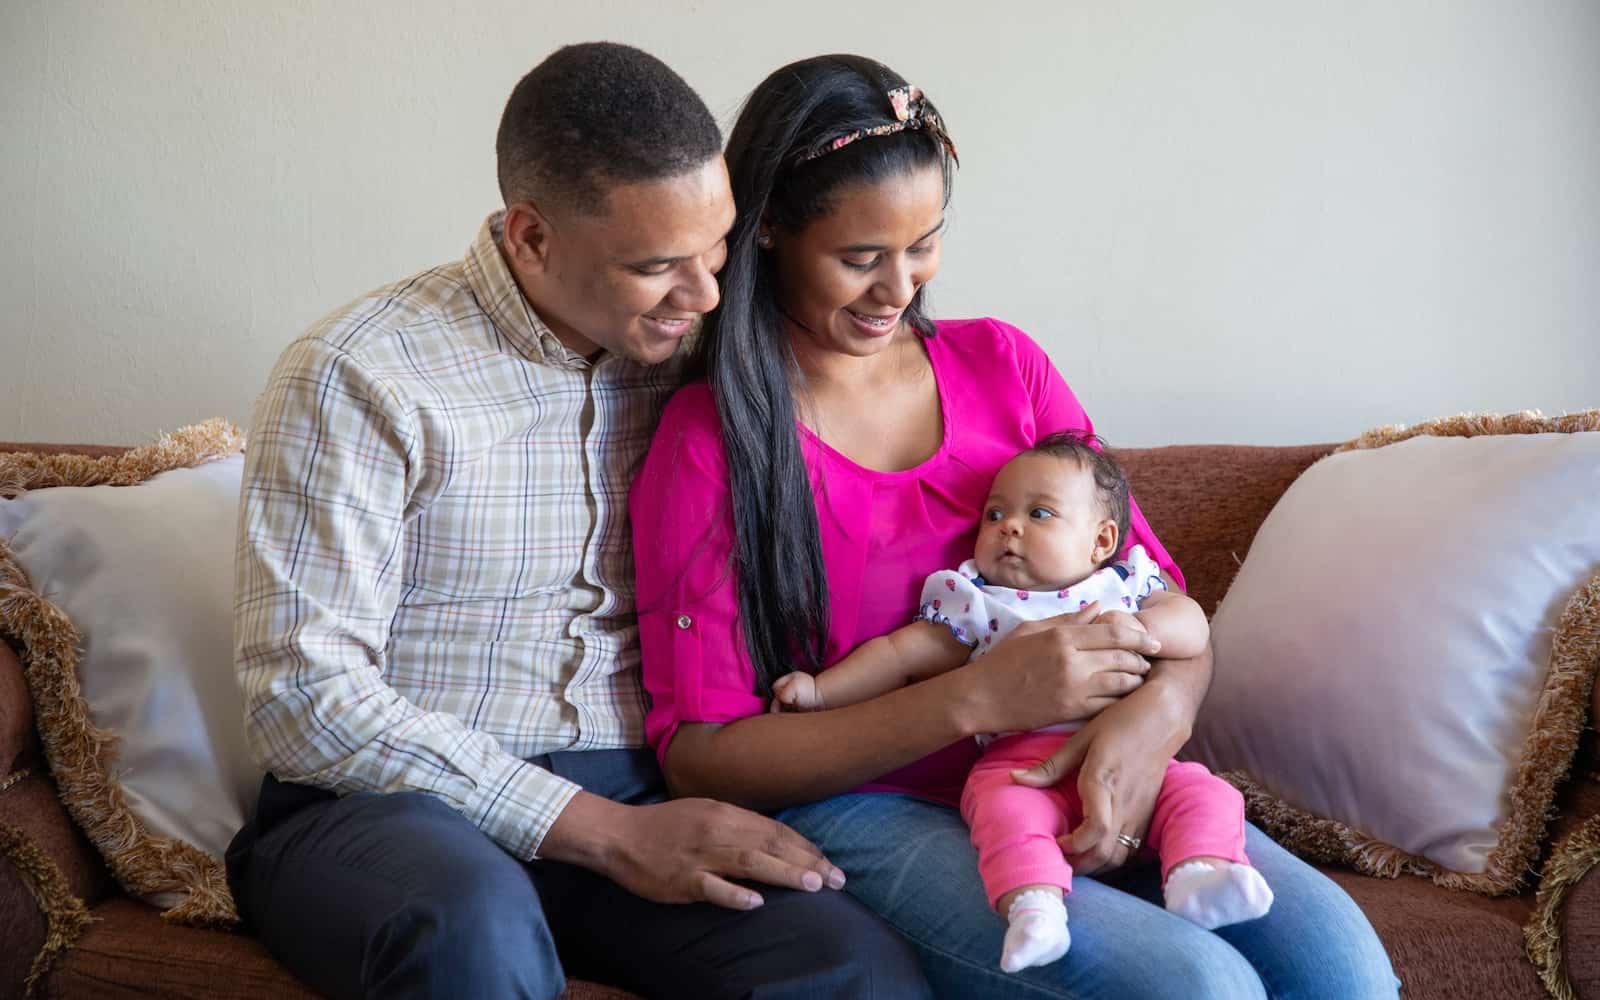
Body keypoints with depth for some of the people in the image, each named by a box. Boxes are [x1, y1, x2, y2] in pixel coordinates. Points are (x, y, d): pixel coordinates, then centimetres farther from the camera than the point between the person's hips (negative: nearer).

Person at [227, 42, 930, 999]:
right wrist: (608, 833, -17)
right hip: (388, 807, -3)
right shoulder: (359, 375, -8)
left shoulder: (687, 364, 8)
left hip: (633, 800, 4)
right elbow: (304, 699, -14)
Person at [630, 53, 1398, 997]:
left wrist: (1161, 706, -16)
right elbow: (700, 757, -8)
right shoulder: (708, 439, -5)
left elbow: (1160, 592, 9)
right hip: (861, 808, -4)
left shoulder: (1000, 363, 8)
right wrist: (977, 699, -19)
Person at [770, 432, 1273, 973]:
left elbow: (1193, 626, 5)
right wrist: (820, 690, 8)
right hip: (1020, 757, -2)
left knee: (1200, 789, -21)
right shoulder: (974, 601, 15)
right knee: (1006, 808, -33)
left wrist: (1138, 626, -15)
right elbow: (903, 654, 15)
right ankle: (1033, 903, -45)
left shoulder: (1125, 585, 16)